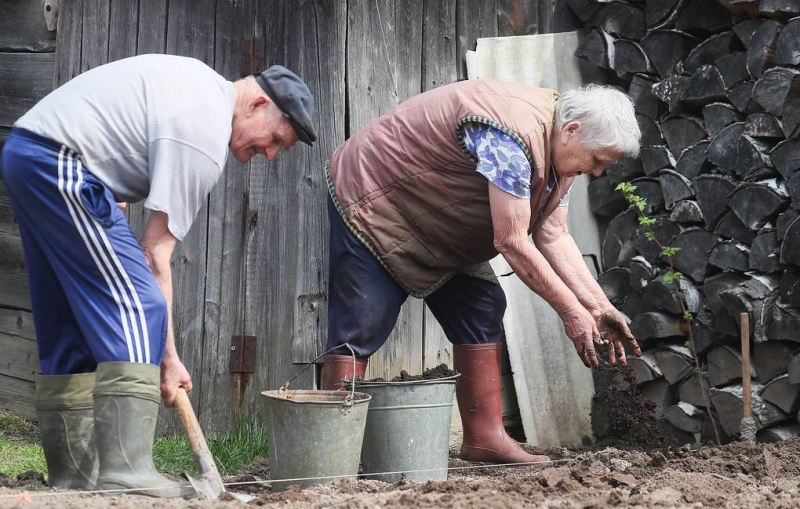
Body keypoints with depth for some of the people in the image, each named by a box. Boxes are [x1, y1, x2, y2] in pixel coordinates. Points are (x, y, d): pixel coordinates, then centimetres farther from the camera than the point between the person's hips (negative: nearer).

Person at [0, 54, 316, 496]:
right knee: (136, 310, -16)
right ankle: (125, 472, -22)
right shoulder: (206, 135, -13)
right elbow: (156, 252, -14)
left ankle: (72, 474, 14)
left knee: (69, 330, 12)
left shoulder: (205, 86, 17)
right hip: (60, 163, -11)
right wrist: (168, 357, -10)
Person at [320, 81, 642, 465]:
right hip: (371, 198, -10)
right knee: (360, 329, -14)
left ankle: (484, 437, 1)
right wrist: (571, 312, -25)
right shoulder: (509, 136, -34)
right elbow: (512, 243, -32)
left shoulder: (558, 148, -2)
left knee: (481, 310, 0)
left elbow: (553, 236, -2)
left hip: (437, 225, 10)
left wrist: (598, 306, -10)